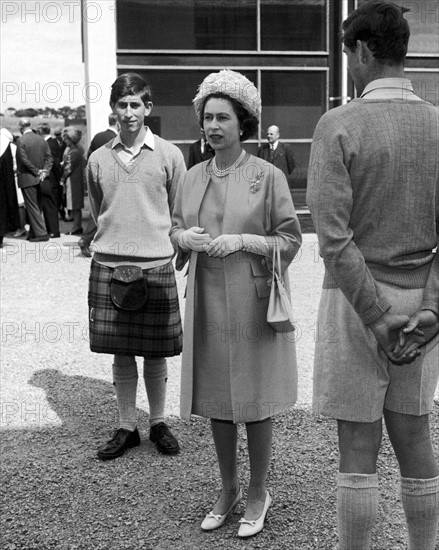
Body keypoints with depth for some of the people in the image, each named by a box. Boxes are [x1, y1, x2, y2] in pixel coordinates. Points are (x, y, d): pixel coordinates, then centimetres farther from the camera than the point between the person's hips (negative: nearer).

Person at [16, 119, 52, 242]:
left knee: (32, 207, -2)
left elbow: (24, 160, -17)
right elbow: (49, 158, 2)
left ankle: (41, 233, -4)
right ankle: (34, 232, 22)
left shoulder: (21, 141, -12)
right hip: (39, 180, 6)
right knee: (37, 207, 14)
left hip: (27, 179, -6)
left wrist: (37, 172, -9)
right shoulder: (41, 139, 5)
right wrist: (44, 171, -3)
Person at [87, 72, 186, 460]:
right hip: (108, 266, 2)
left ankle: (158, 422, 23)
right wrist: (115, 241, 10)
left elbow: (179, 213, 7)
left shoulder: (169, 155, 1)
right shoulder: (98, 159, 7)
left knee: (155, 352, 6)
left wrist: (157, 243, 3)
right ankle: (127, 427, 20)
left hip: (156, 266, -2)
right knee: (120, 352, 7)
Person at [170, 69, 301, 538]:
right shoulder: (194, 177, 8)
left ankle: (258, 492, 24)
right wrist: (185, 237, -6)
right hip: (206, 301, 4)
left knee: (253, 401, 4)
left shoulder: (267, 175, -6)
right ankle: (228, 488, 30)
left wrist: (242, 241, -18)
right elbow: (175, 227, 17)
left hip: (252, 301, -4)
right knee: (215, 399, 11)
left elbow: (290, 240, -5)